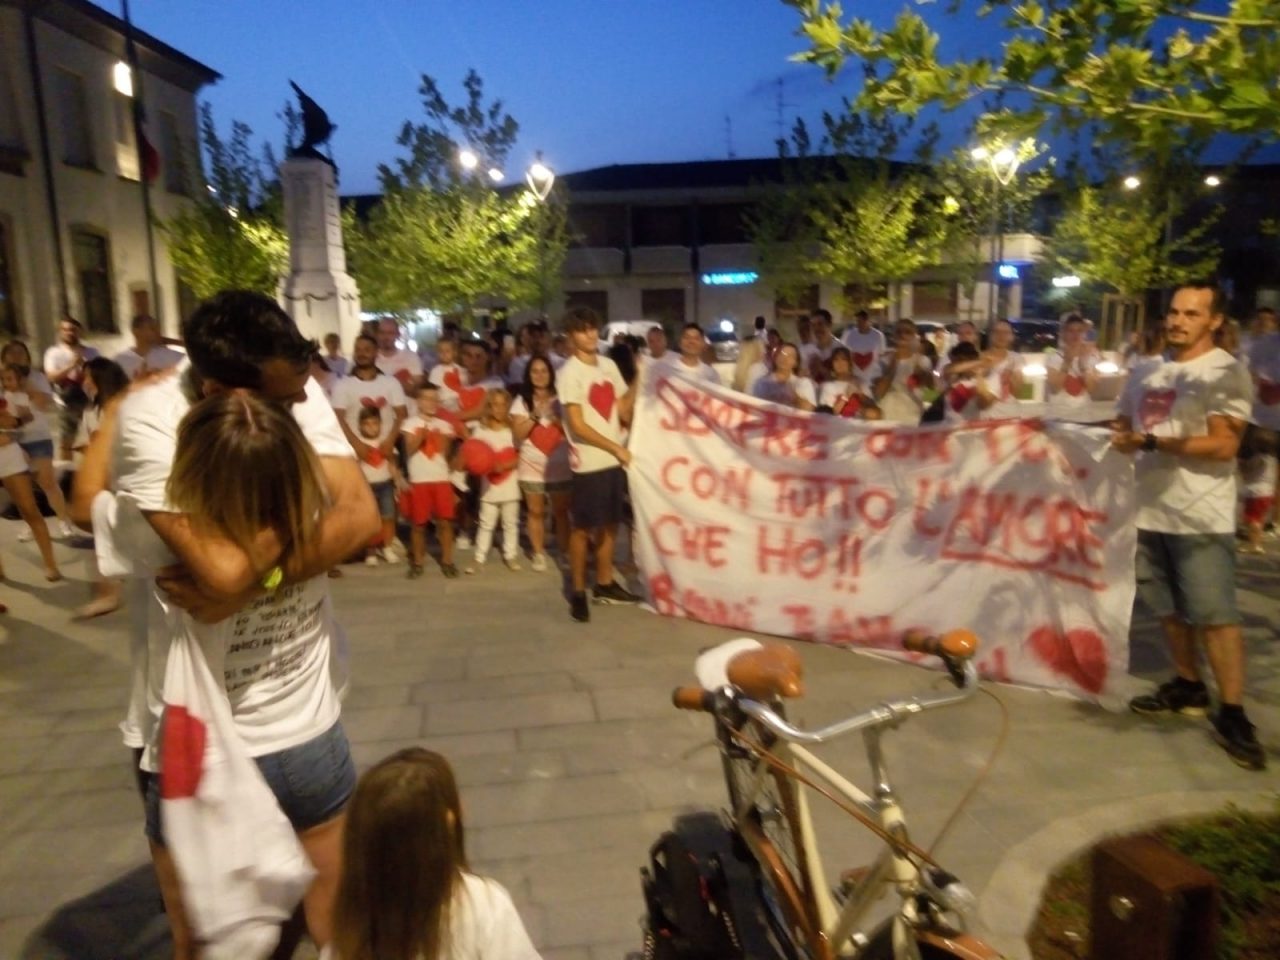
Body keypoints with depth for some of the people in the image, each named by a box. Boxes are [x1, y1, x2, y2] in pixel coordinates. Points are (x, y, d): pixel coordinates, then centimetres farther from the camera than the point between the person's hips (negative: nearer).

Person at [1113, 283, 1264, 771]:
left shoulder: (1226, 372, -7)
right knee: (1170, 608, 15)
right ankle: (1187, 685, 29)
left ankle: (1232, 713, 4)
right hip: (1150, 506, 7)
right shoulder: (1151, 373, 13)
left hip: (1201, 514, -7)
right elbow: (1126, 424, 25)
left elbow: (1223, 446, -16)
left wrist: (1151, 441, -18)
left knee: (1215, 614, -5)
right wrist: (1121, 438, 2)